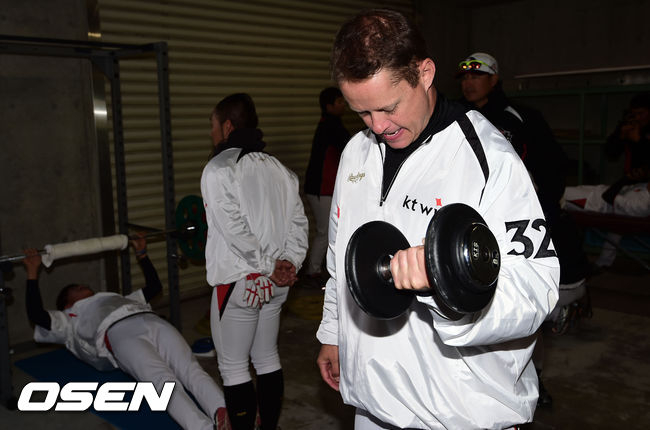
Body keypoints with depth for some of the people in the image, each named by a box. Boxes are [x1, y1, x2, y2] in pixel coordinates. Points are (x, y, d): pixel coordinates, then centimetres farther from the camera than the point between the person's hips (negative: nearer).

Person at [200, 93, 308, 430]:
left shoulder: (219, 169, -11)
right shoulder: (279, 169, 9)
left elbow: (235, 229, -19)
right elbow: (298, 221, 4)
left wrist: (270, 266, -13)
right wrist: (289, 263, -4)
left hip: (238, 283, -7)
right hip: (275, 285, 7)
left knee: (233, 367, 6)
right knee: (268, 359, 18)